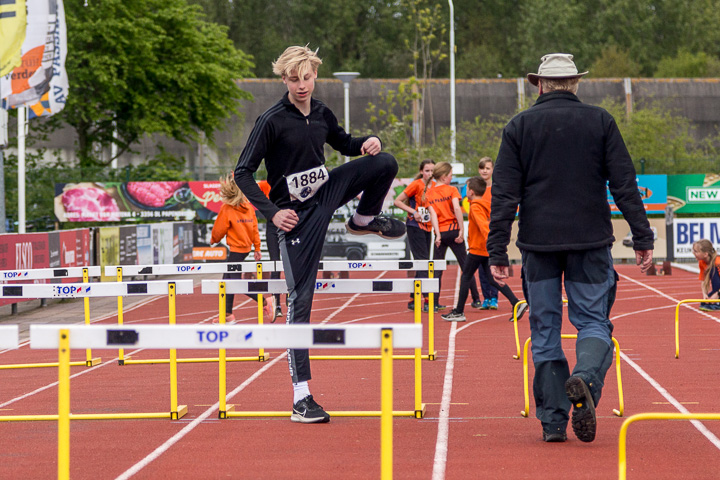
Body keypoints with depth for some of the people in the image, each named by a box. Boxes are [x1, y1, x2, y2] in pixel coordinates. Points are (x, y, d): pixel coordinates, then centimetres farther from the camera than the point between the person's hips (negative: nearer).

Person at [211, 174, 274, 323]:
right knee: (227, 279, 13)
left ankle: (265, 301, -9)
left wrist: (213, 240, 17)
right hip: (246, 246, 8)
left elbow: (218, 230, -5)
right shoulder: (248, 206, 5)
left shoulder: (226, 209, -14)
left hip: (236, 248, -8)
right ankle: (228, 314, 15)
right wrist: (257, 247, 14)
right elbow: (254, 227, 7)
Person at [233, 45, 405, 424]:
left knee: (385, 163, -8)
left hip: (325, 193, 6)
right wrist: (271, 212, -21)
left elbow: (343, 144, 23)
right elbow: (242, 173, -13)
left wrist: (368, 143, 0)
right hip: (296, 214, -6)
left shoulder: (321, 114, 4)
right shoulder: (272, 121, -14)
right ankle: (301, 398, -7)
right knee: (300, 300, -8)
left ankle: (365, 219, 18)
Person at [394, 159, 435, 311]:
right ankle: (428, 299, -18)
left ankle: (413, 300, 15)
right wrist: (413, 212, -17)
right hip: (415, 227, -7)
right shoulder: (416, 185, -10)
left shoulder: (435, 186, 8)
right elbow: (397, 201, -8)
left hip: (427, 228, 7)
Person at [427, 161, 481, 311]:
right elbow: (457, 209, -17)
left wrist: (438, 235, -9)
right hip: (453, 231, -2)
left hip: (440, 232, 2)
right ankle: (476, 299, 11)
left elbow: (433, 214, -3)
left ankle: (435, 303, -3)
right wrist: (461, 231, -15)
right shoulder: (451, 190, -3)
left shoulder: (429, 193, 5)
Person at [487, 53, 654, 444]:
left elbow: (504, 195, 0)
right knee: (593, 320, 5)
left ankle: (553, 421, 5)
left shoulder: (519, 126, 4)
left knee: (545, 329, 8)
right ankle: (585, 379, -26)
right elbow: (624, 185, 0)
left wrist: (498, 251, 1)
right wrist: (642, 239, 3)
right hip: (590, 241, -1)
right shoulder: (600, 122, 3)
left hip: (538, 242, 1)